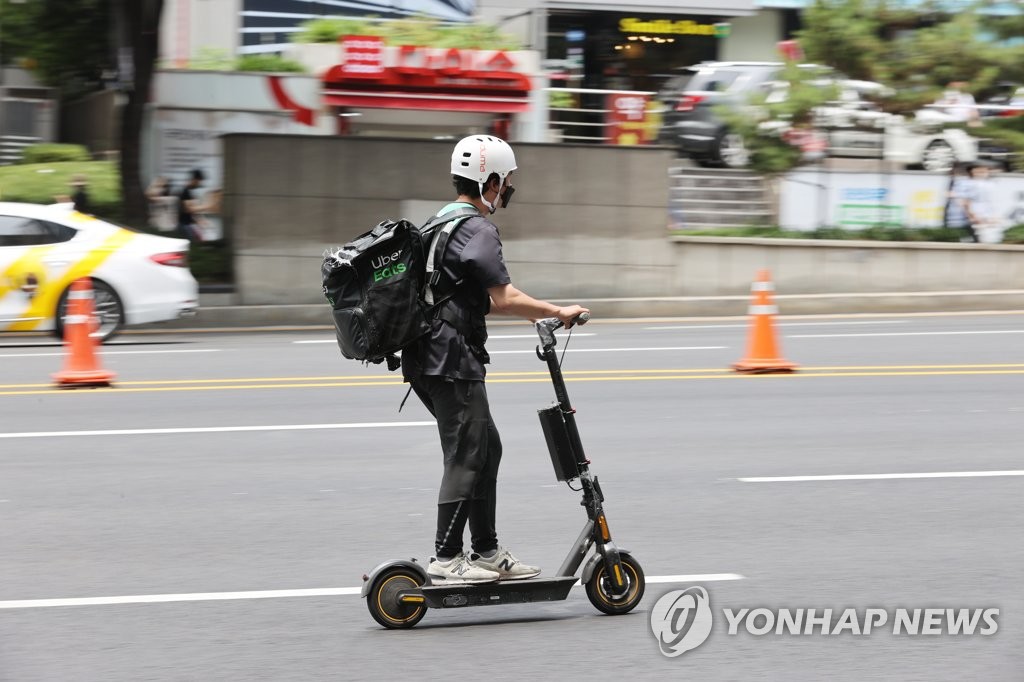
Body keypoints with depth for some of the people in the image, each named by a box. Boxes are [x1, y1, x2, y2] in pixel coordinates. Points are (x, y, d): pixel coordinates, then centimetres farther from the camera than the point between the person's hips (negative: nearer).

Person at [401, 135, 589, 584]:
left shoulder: (441, 223, 18)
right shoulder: (479, 231, -13)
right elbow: (504, 298, -19)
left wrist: (534, 312, 26)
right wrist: (558, 312, -10)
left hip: (428, 359, 10)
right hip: (453, 361, -10)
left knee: (487, 449, 14)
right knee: (465, 457, -6)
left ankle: (487, 552, 17)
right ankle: (446, 559, -5)